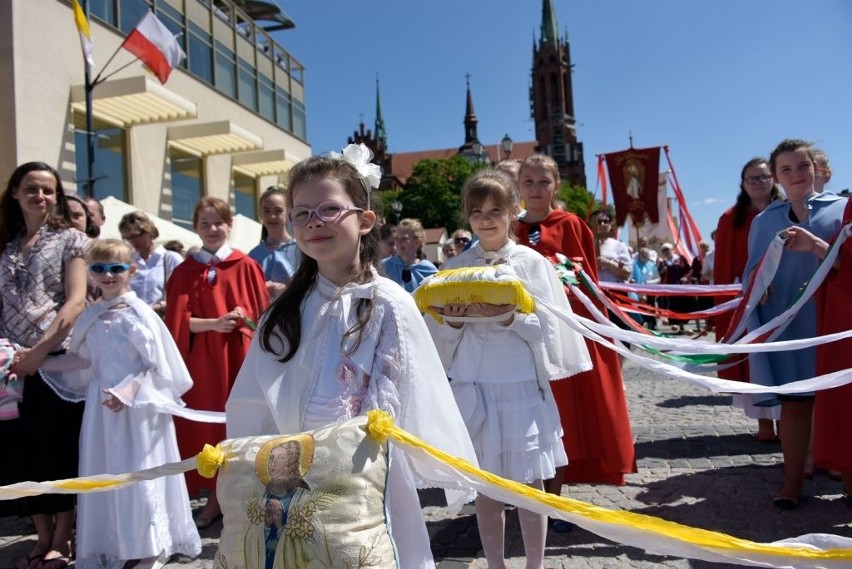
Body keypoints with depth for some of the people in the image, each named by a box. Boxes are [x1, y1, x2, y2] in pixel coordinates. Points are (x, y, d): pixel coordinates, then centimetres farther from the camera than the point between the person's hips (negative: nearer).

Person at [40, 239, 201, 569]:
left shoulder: (139, 315, -13)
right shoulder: (91, 317, 5)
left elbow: (156, 365, -13)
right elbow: (82, 359, 15)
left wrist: (128, 391, -22)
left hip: (138, 405, -6)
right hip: (101, 403, 6)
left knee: (140, 473, 2)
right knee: (104, 473, 11)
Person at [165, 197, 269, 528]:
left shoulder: (246, 266, 1)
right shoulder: (184, 271, 7)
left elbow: (262, 315, 0)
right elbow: (177, 321, -1)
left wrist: (242, 318, -20)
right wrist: (213, 323, -16)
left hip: (239, 355, -2)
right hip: (200, 358, 2)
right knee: (206, 424, 8)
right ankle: (214, 497, 21)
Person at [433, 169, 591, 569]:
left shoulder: (531, 262, -1)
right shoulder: (455, 267, 4)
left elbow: (545, 328, -4)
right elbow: (443, 337, 5)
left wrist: (509, 316, -19)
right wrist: (454, 321, -16)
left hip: (522, 387, -1)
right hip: (473, 387, 2)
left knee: (529, 483, 7)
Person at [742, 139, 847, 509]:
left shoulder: (841, 208, 6)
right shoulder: (765, 220, 12)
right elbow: (752, 273, 11)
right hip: (785, 321, 1)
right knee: (793, 402, 2)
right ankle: (793, 482, 10)